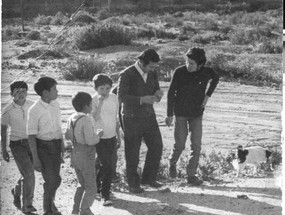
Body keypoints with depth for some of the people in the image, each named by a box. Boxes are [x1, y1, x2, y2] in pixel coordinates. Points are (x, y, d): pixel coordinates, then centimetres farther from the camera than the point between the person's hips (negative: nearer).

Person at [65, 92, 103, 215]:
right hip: (86, 158, -8)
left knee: (83, 185, 22)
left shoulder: (72, 118, 3)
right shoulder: (86, 119, -21)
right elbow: (90, 140, -26)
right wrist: (98, 135, -9)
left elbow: (67, 136, 14)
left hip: (75, 155, 8)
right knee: (91, 188, 4)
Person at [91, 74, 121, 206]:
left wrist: (118, 136, 15)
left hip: (112, 138, 5)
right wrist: (100, 103, -34)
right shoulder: (93, 101, -14)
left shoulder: (113, 98, 1)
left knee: (104, 166, 13)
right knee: (107, 167, -9)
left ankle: (97, 187, 32)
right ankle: (105, 196, 0)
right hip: (100, 139, -5)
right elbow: (94, 119, -27)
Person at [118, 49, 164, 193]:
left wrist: (158, 95, -13)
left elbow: (156, 95, 12)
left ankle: (148, 178, 21)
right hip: (132, 119, -6)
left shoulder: (152, 74, 4)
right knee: (132, 153, 3)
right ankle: (133, 184, 17)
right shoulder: (126, 75, -16)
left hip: (149, 116, 6)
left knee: (156, 146, 5)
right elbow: (121, 97, -21)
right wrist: (142, 99, -30)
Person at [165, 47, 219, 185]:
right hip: (180, 113, -2)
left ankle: (191, 175, 5)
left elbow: (216, 78, 13)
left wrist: (207, 95, 1)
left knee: (196, 145, -4)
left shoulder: (207, 73, -12)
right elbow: (171, 93, -8)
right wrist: (169, 114, -8)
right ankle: (173, 162, 32)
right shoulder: (179, 72, -17)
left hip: (197, 114, 2)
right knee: (180, 145, 0)